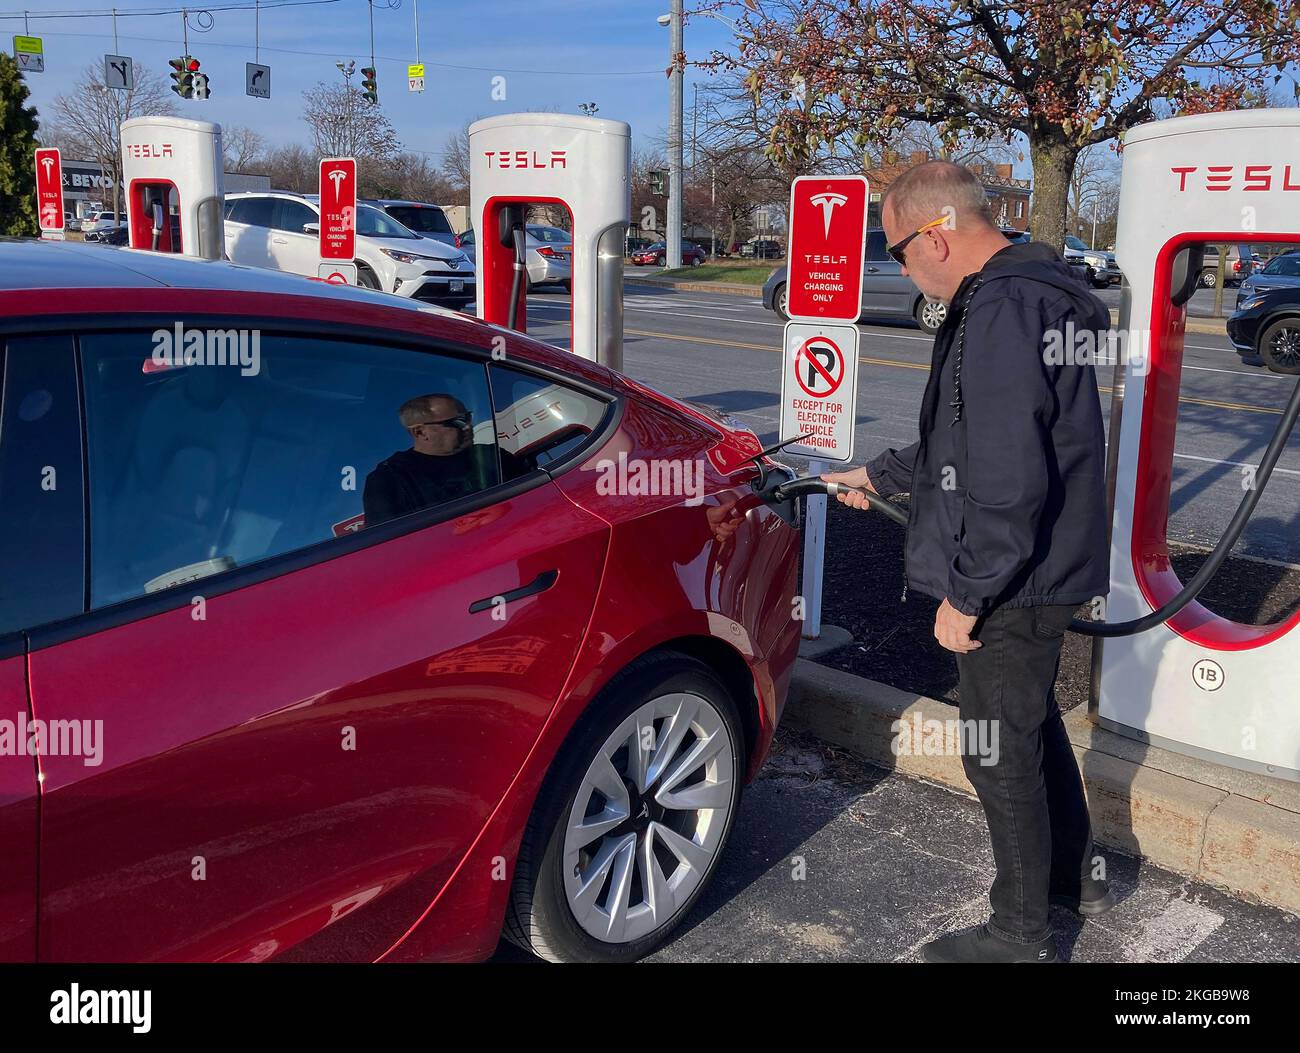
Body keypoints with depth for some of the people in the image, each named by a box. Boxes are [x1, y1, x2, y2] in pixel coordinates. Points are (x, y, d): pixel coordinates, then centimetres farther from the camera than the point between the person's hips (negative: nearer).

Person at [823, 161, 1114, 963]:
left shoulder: (1002, 313, -24)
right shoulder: (1029, 294, 11)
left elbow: (1007, 482, -29)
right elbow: (964, 444, 20)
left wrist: (966, 593, -20)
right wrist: (878, 476, 27)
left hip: (1014, 580, -10)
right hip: (1045, 568, 10)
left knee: (1002, 756, 5)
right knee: (1035, 725, 26)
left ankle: (1021, 937, 24)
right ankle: (1077, 873, 46)